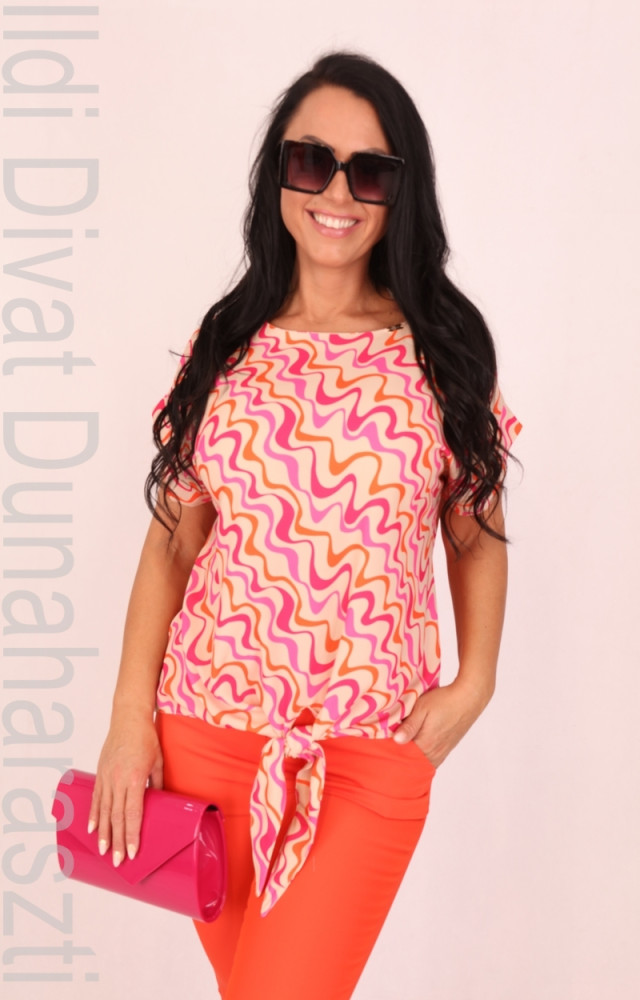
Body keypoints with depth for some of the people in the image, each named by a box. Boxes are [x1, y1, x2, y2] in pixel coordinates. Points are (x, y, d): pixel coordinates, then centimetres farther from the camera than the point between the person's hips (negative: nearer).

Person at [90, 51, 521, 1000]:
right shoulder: (227, 344, 3)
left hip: (373, 745, -2)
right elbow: (171, 538, 4)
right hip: (207, 726, 2)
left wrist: (474, 681, -3)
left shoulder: (442, 346, 0)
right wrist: (131, 722, -2)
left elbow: (477, 530, 9)